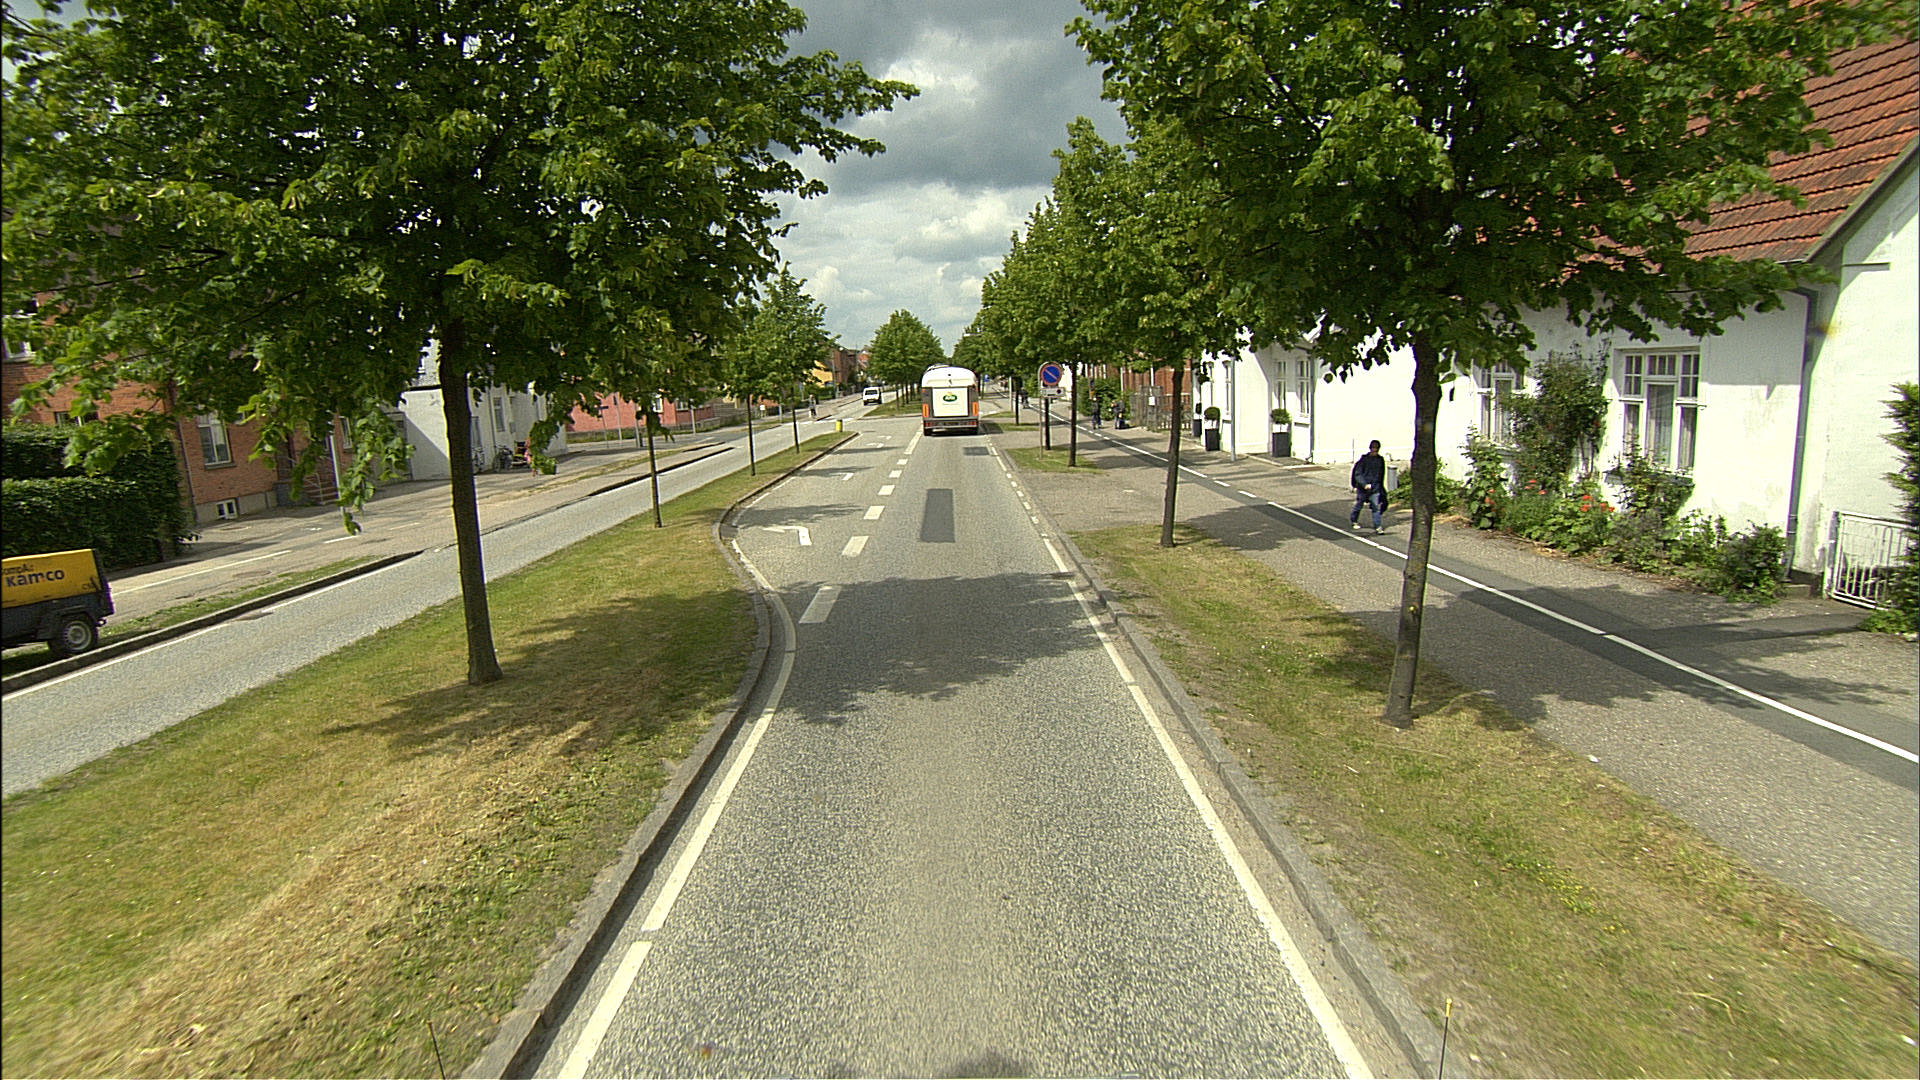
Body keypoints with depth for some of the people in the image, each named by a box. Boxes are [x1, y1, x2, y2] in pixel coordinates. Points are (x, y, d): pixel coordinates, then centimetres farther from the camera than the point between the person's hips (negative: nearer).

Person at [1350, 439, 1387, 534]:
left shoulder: (1380, 460, 5)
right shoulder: (1364, 459, -9)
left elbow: (1381, 475, 18)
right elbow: (1358, 474, -13)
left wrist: (1381, 487, 21)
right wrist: (1365, 484, -25)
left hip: (1375, 488, 2)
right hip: (1362, 488, -2)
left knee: (1376, 507, -6)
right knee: (1358, 505, 13)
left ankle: (1377, 527, -5)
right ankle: (1353, 520, 39)